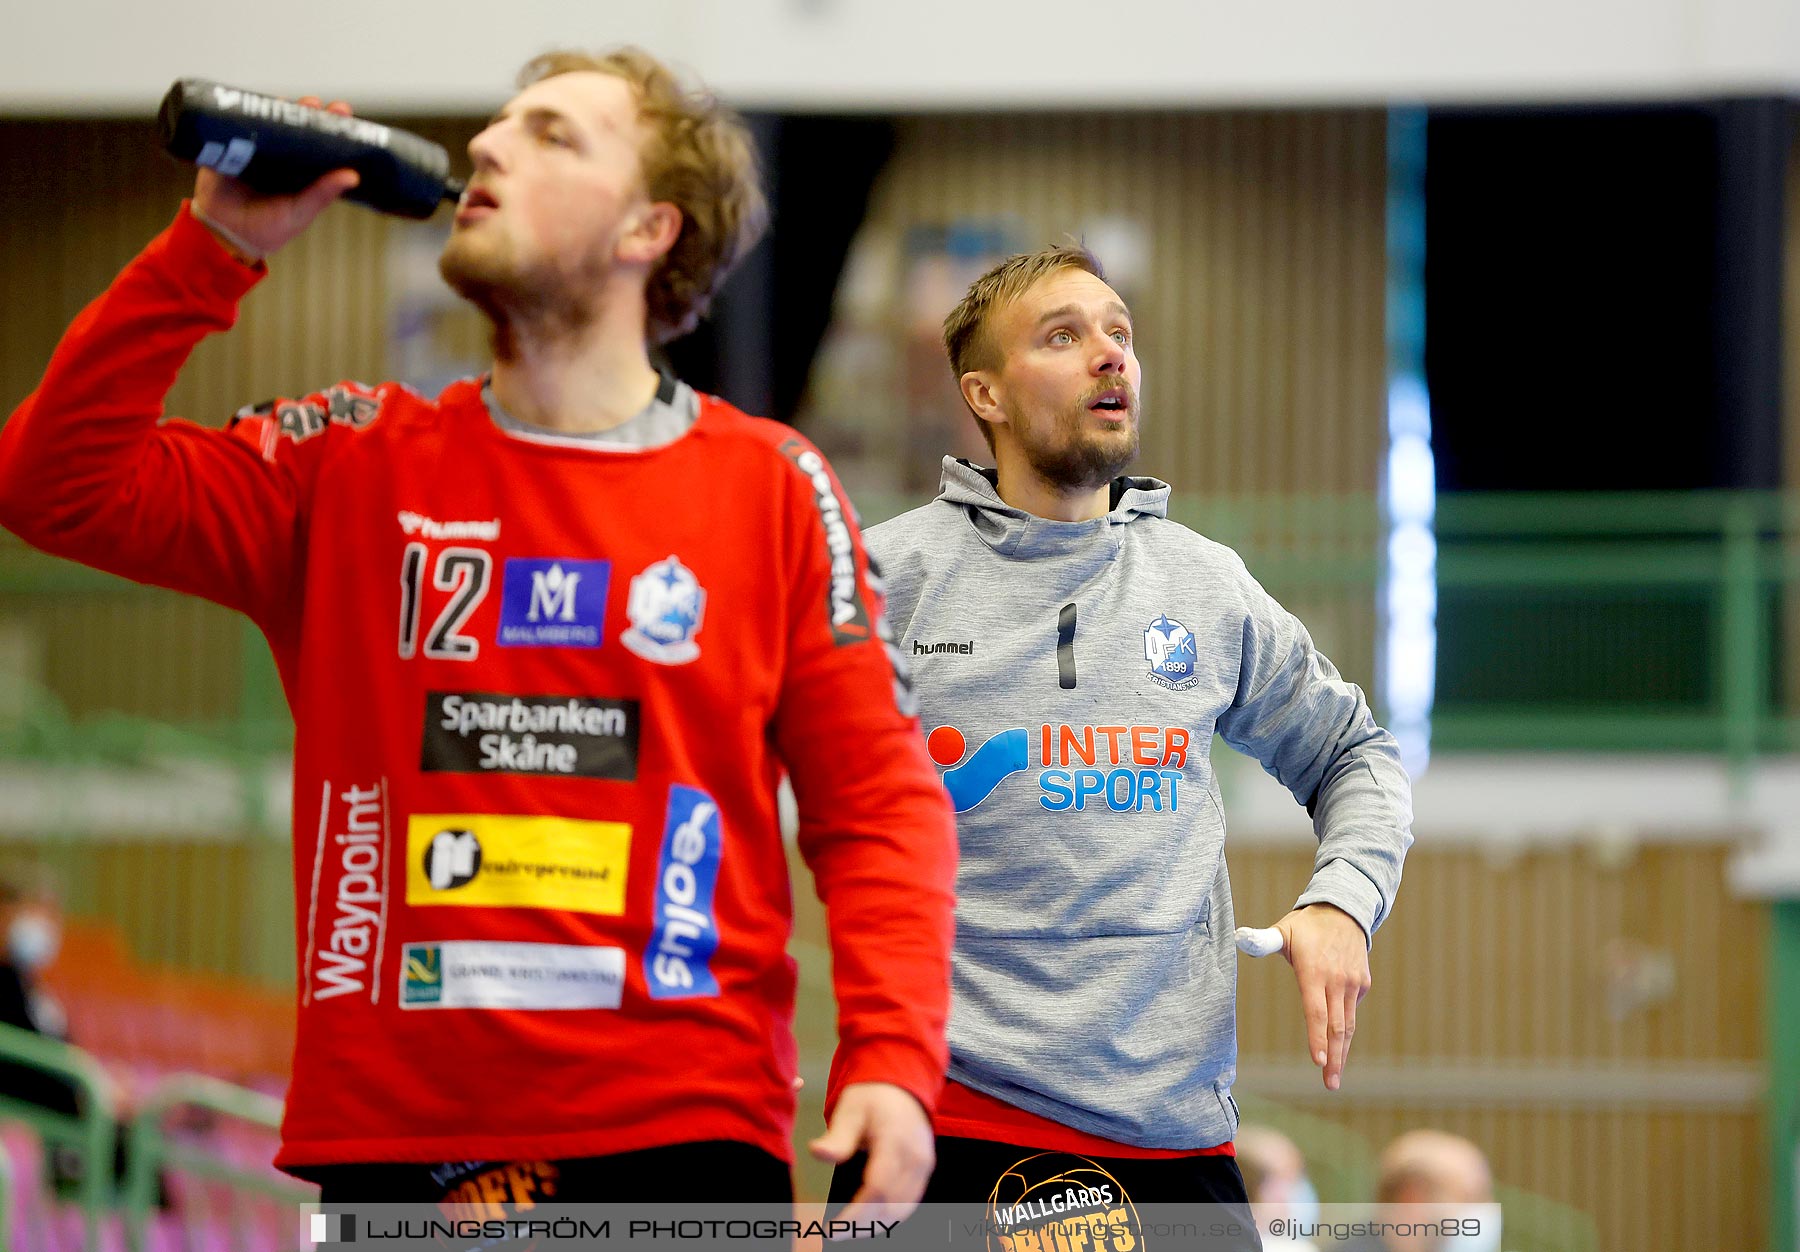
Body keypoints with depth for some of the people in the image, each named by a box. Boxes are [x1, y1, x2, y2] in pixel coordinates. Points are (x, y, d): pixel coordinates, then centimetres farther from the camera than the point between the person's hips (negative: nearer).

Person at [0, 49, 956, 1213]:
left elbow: (878, 802, 3)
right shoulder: (357, 466, 11)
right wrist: (218, 243, -1)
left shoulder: (772, 487, 6)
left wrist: (894, 1063, -12)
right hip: (391, 1138, 2)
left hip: (683, 1132, -2)